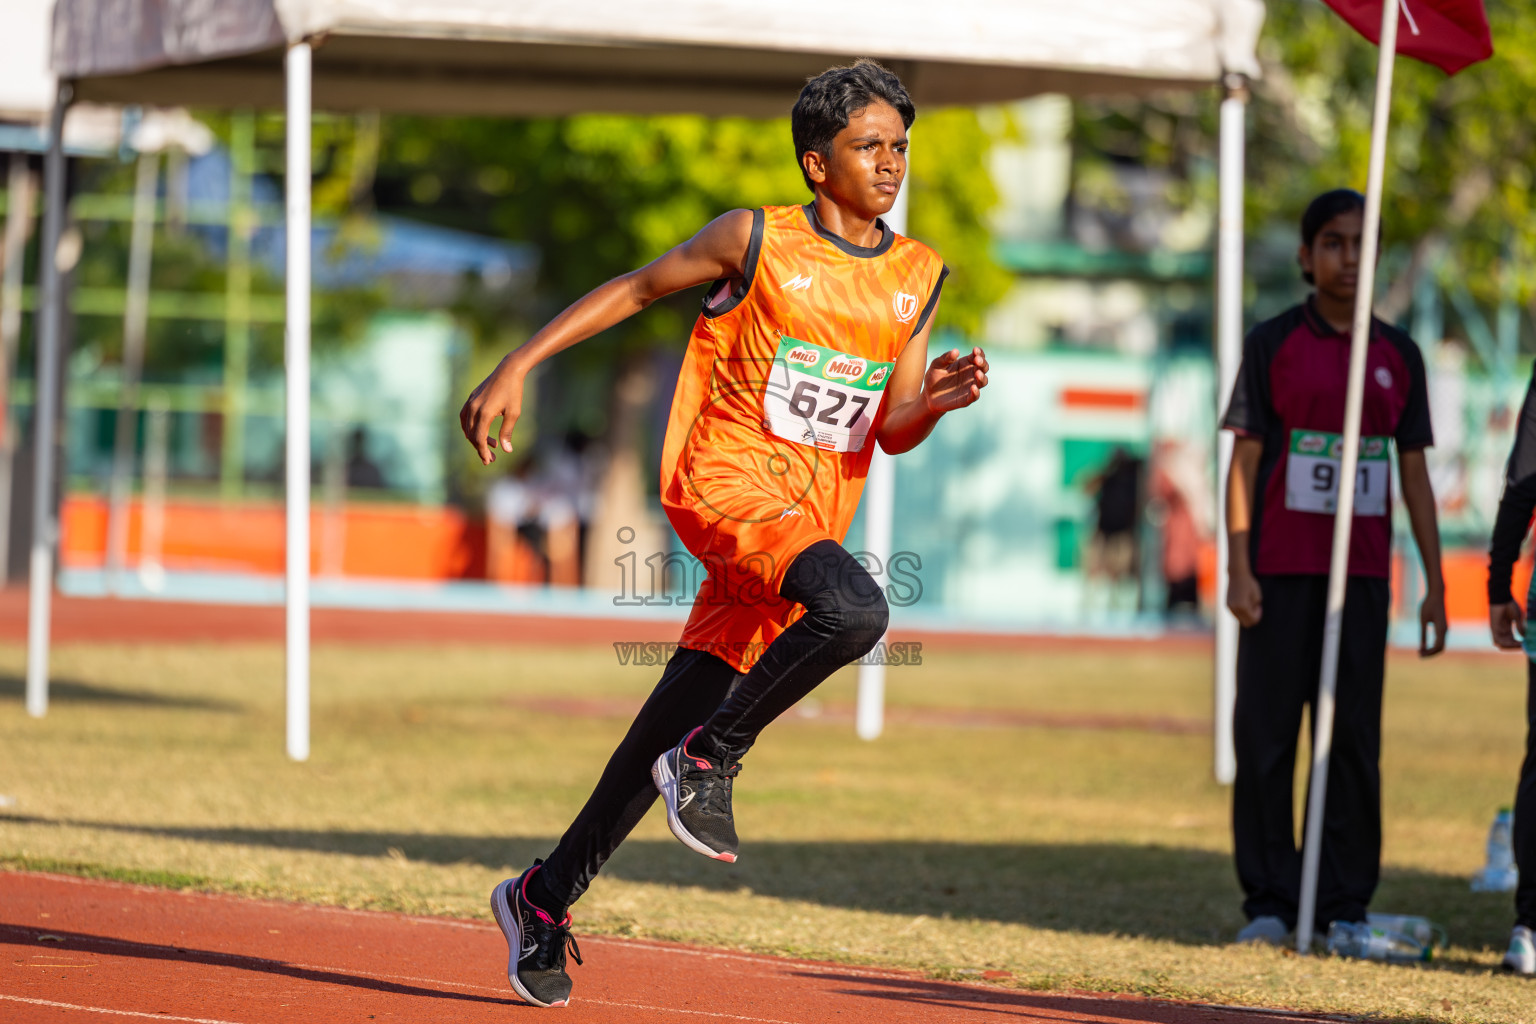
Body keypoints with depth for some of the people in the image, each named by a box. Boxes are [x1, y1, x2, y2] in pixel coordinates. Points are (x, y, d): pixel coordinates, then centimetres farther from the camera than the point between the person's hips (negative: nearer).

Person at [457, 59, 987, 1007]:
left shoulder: (918, 278, 10)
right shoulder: (756, 240, -4)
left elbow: (891, 434, 11)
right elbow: (634, 289, 7)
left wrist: (938, 399, -11)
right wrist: (516, 368, 2)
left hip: (813, 516, 5)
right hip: (725, 478, -5)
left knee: (676, 728, 5)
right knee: (854, 609, -32)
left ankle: (546, 896, 19)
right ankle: (711, 759, -13)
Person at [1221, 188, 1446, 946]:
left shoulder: (1397, 355, 11)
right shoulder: (1273, 344, 3)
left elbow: (1414, 473, 12)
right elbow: (1244, 460, 0)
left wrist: (1434, 579, 6)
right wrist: (1238, 568, -9)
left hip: (1361, 575, 2)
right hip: (1281, 571, -2)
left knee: (1355, 738, 1)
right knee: (1266, 734, -3)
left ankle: (1346, 904, 6)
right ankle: (1268, 902, 3)